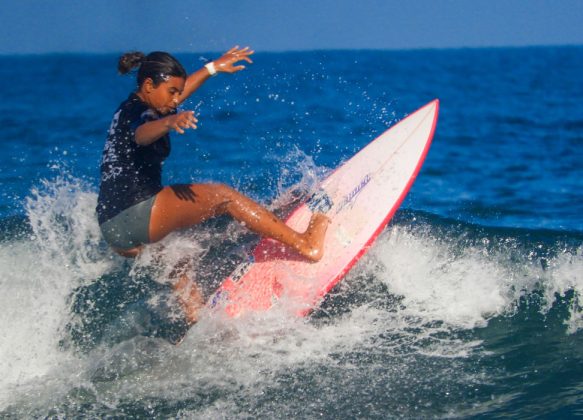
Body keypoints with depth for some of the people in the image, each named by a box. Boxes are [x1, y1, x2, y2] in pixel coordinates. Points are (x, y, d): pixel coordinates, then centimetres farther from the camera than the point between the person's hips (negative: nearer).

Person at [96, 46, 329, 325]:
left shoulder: (133, 107, 20)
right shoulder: (138, 113, -10)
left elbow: (180, 89, 39)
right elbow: (142, 133, -37)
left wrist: (214, 67, 48)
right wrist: (169, 122, -58)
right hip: (134, 213, -11)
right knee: (223, 196, -6)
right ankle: (305, 244, -9)